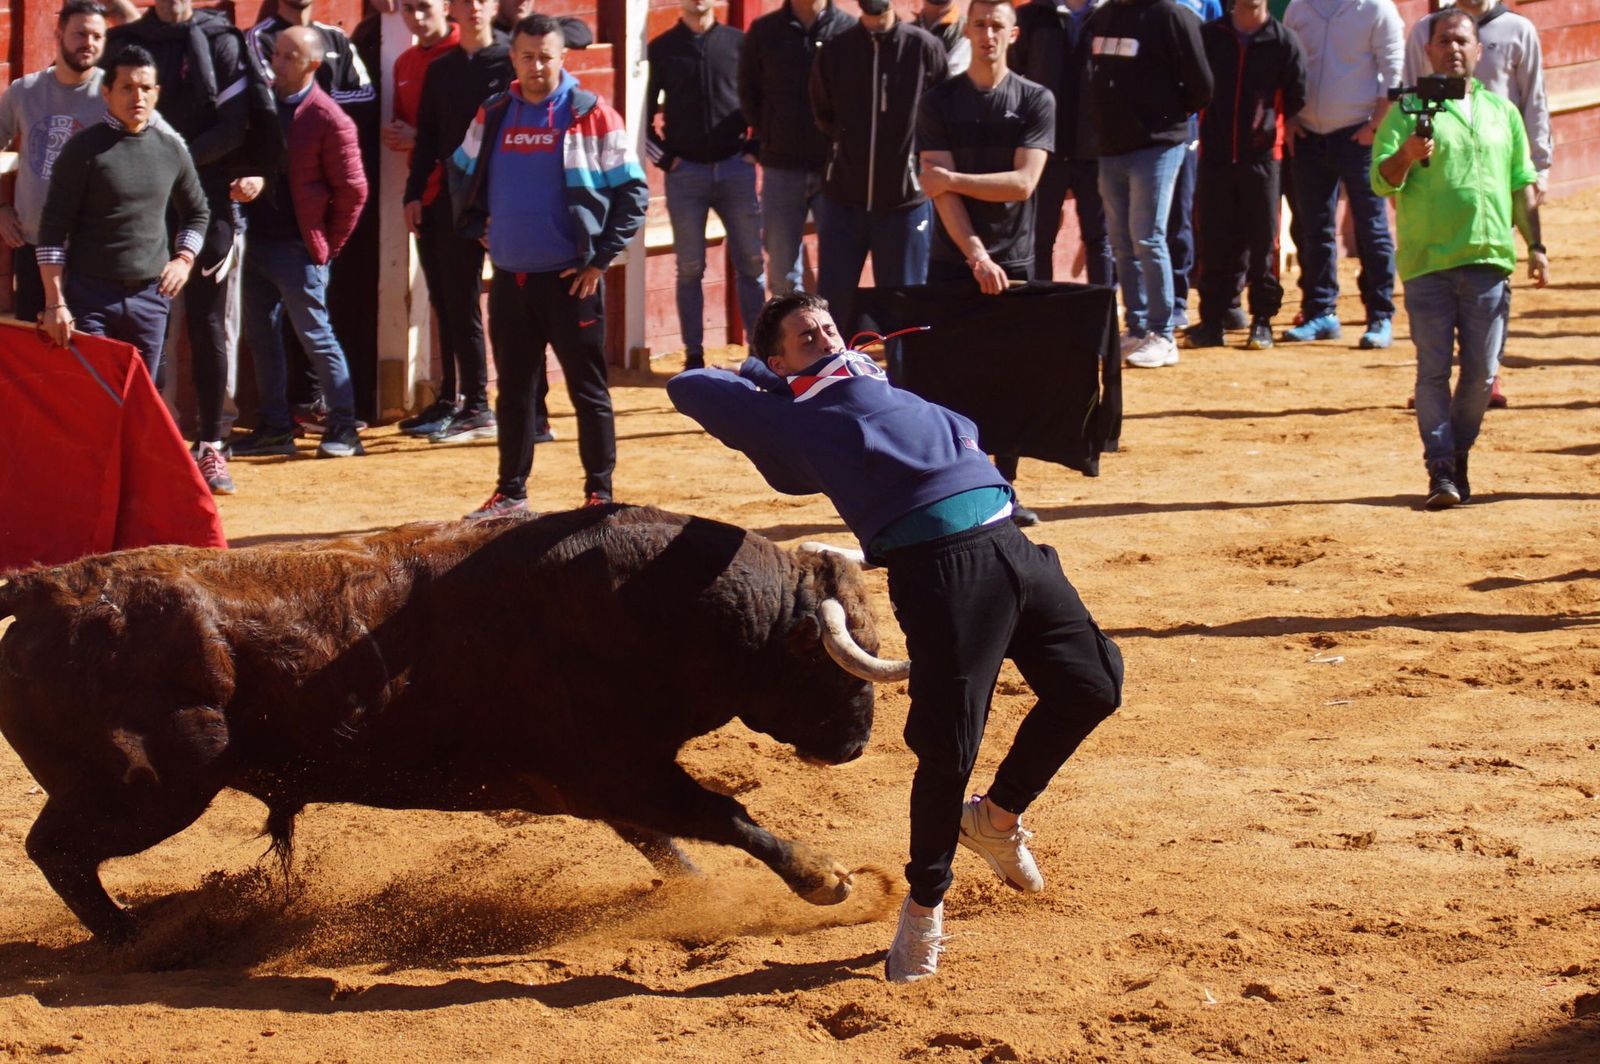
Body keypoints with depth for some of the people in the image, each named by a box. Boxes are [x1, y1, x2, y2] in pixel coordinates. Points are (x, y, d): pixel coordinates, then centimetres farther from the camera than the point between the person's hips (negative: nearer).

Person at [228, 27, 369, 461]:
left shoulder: (329, 121, -12)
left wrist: (327, 246, -4)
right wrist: (247, 181, -7)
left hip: (299, 249, -7)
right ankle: (275, 428, 18)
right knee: (261, 335, 10)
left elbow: (352, 191, -8)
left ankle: (343, 429, 6)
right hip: (259, 241, 7)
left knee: (316, 337, -2)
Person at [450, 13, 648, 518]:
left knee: (588, 389, 1)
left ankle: (599, 494, 7)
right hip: (509, 277, 5)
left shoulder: (592, 116, -7)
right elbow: (462, 174, 23)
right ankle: (511, 492, 20)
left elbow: (633, 193, -6)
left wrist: (601, 258, -9)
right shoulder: (493, 115, 7)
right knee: (513, 389, 11)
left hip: (571, 279, -5)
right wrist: (477, 225, 10)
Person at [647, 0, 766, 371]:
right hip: (685, 172, 0)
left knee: (751, 264, 2)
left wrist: (755, 149, 1)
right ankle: (694, 356, 6)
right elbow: (644, 114, 6)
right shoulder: (662, 49, 3)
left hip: (735, 169, 0)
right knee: (690, 269, 2)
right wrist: (664, 158, -1)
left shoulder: (739, 43, 3)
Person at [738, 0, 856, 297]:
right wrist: (770, 139, 6)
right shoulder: (764, 32, 5)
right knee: (783, 274, 4)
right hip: (782, 168, 2)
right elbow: (748, 94, 13)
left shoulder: (851, 30, -2)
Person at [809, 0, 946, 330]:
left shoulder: (924, 47, -5)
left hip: (906, 201, -2)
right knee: (832, 306, 5)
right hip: (842, 199, 2)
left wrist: (913, 152, -3)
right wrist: (852, 144, 3)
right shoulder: (834, 50, 2)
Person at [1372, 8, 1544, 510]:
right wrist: (1406, 157, -25)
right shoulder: (1409, 111, 4)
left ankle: (1459, 456, 19)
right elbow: (1382, 180, -4)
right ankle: (1440, 469, -4)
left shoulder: (1502, 112, 15)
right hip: (1428, 261, -3)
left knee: (1481, 369, 4)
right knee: (1434, 368, -5)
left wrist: (1535, 246, 13)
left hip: (1489, 259, 3)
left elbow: (1522, 185, 19)